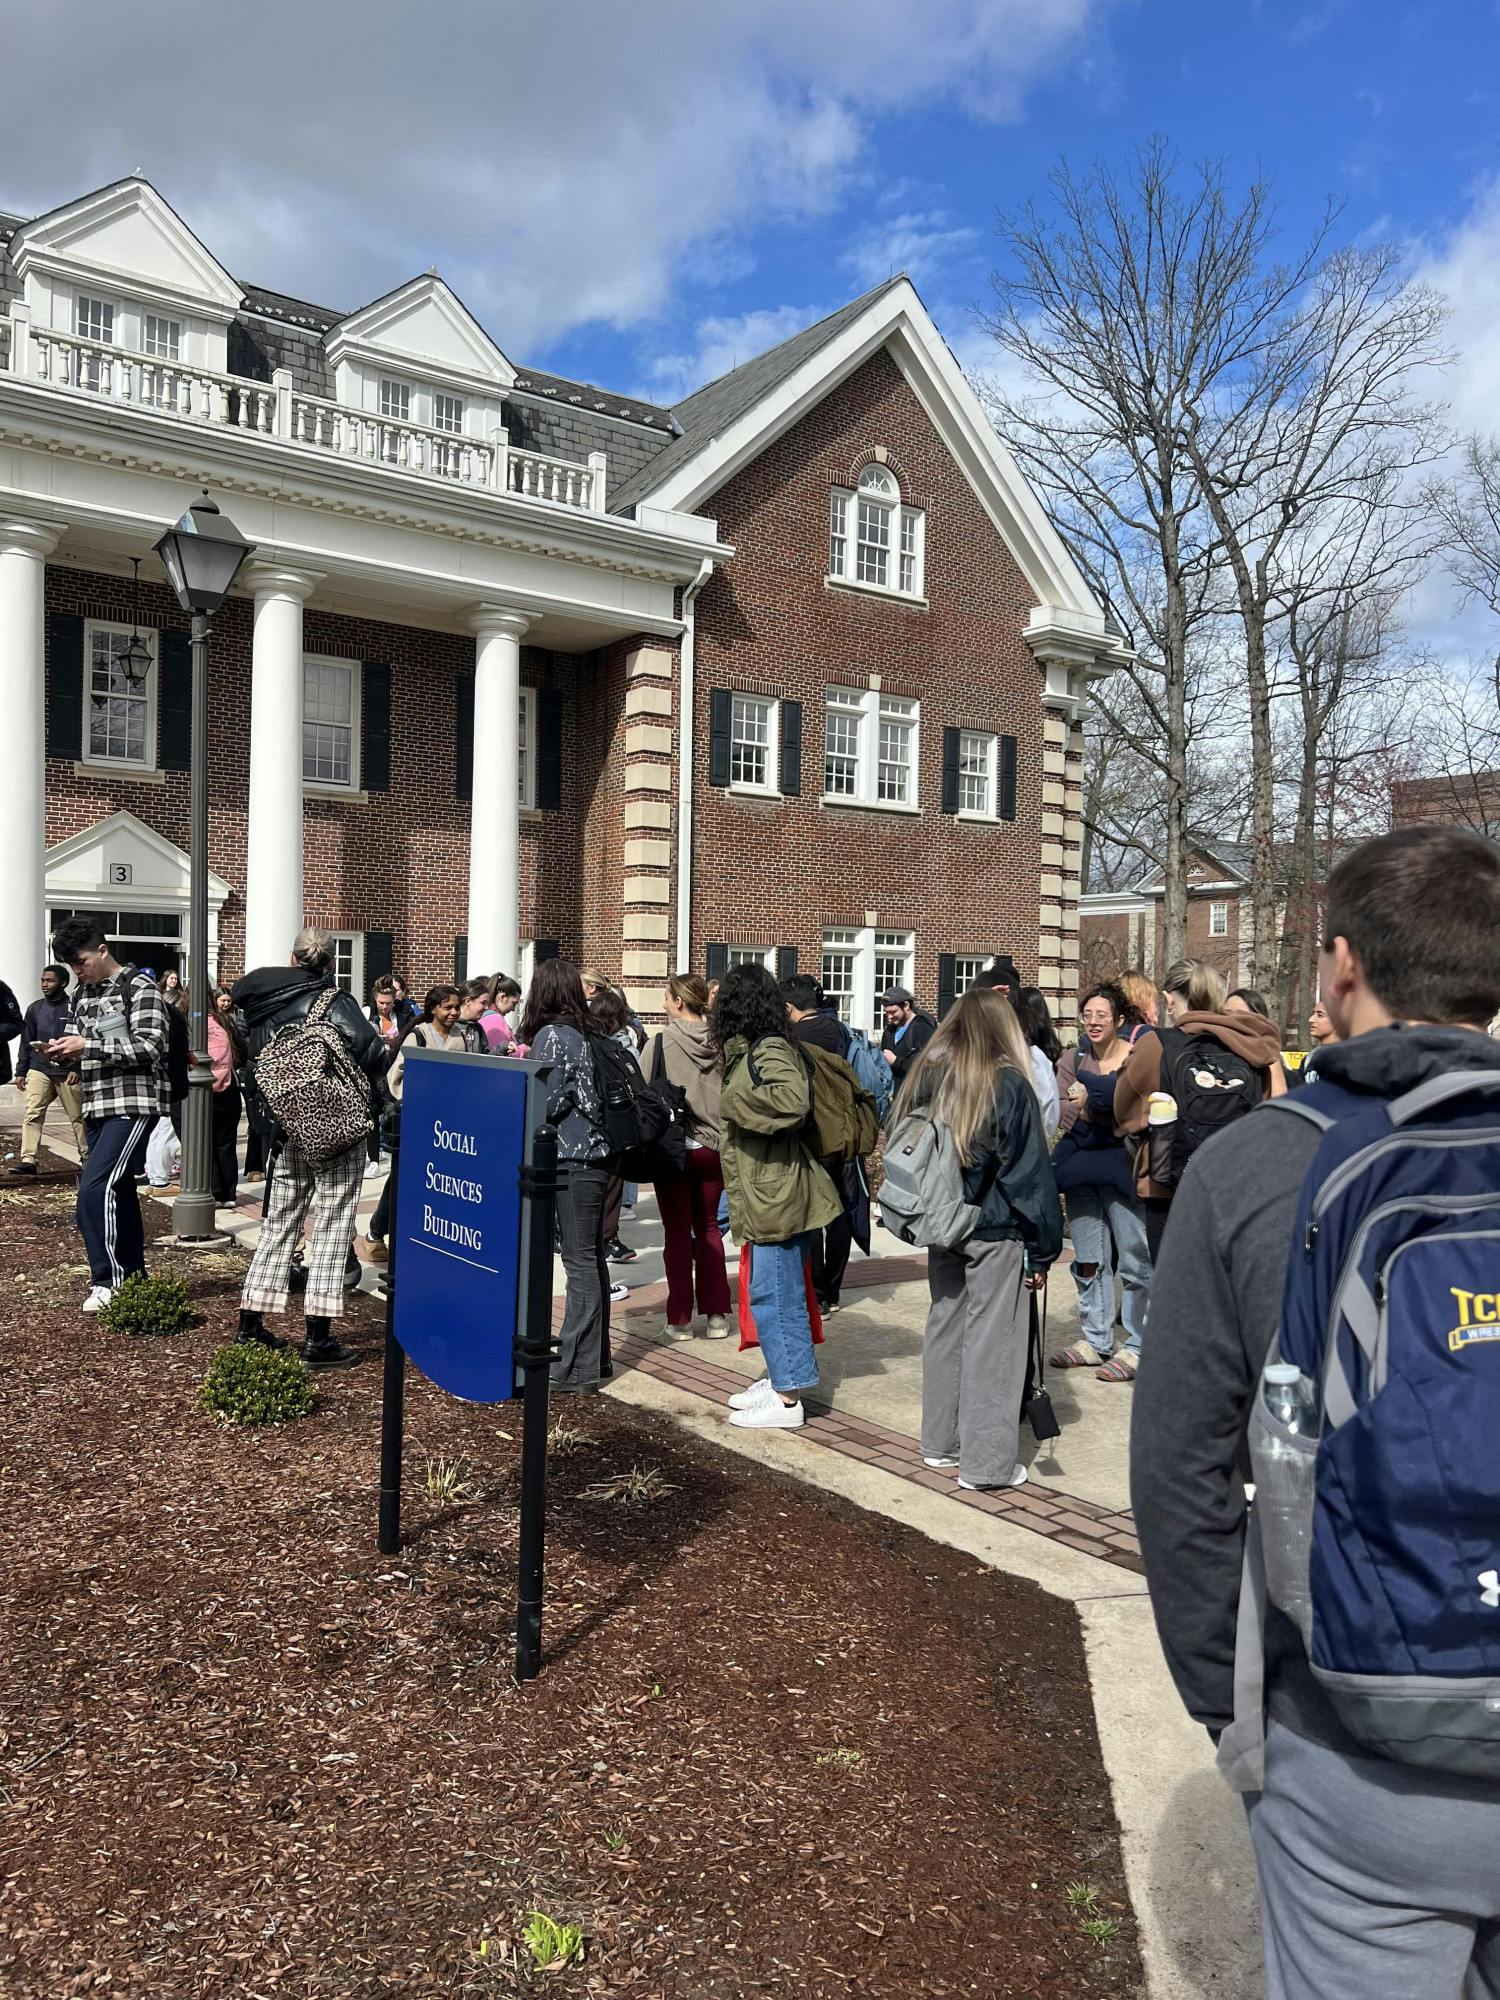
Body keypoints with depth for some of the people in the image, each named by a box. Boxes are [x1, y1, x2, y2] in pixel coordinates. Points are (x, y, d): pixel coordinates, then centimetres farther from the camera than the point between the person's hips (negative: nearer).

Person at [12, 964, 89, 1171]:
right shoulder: (35, 1009, 11)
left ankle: (87, 1156, 18)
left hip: (68, 1072, -3)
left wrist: (78, 1068, -13)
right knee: (32, 1114, -9)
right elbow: (26, 1042, 14)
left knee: (78, 1117, 5)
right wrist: (20, 1071, 10)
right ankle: (28, 1160, -12)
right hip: (39, 1070, 3)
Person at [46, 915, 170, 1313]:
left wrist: (86, 1045, -20)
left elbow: (150, 1047, -17)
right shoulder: (82, 996, 15)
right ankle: (132, 1279, 20)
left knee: (94, 1189, -17)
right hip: (97, 1107, 8)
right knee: (118, 1193, 12)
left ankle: (108, 1281, -11)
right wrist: (64, 1054, -1)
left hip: (133, 1105, -8)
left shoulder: (139, 989, -8)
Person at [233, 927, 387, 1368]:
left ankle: (250, 1325, 21)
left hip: (284, 1130, 6)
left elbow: (252, 1060, 13)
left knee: (280, 1222, 17)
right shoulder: (335, 1001, -12)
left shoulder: (262, 1006, 6)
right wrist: (361, 1083, -5)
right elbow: (371, 1051, -22)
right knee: (332, 1225, 0)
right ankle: (318, 1339, -1)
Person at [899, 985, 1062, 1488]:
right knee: (991, 1339, 2)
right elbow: (1031, 1173, -12)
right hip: (994, 1232, -5)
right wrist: (1041, 1248, -6)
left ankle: (941, 1441, 28)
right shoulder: (1009, 1085, -14)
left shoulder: (929, 1075, 2)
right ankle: (984, 1463, 8)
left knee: (944, 1328, 16)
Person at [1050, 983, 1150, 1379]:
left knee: (1134, 1258, -3)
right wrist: (1107, 1110, -17)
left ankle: (1138, 1346, 8)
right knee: (1088, 1258, 14)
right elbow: (1061, 1110, -3)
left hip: (1122, 1164, -6)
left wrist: (1089, 1099, -19)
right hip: (1081, 1165, 6)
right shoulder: (1073, 1059, 9)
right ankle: (1096, 1340, 25)